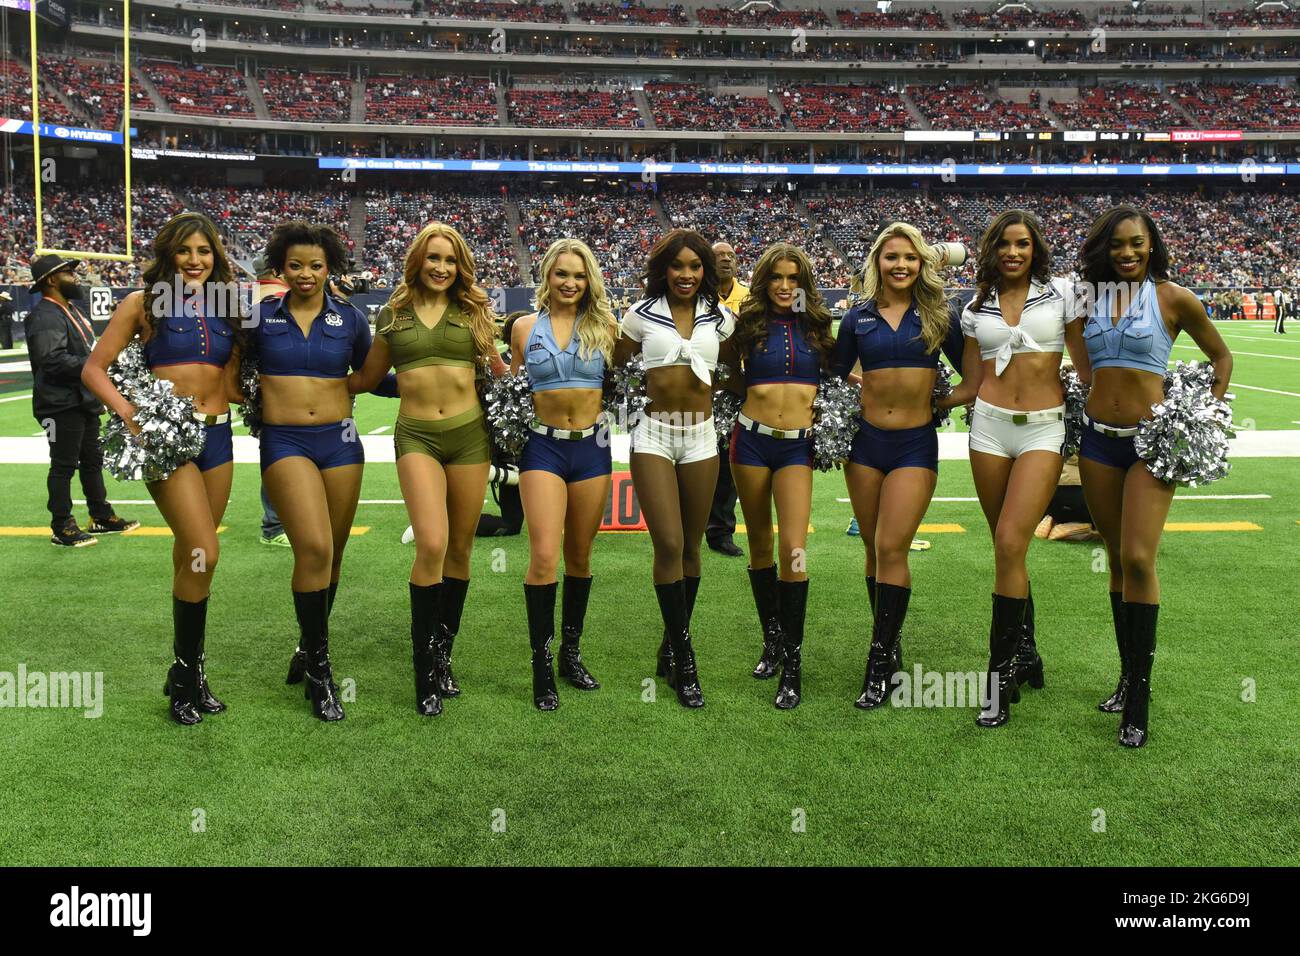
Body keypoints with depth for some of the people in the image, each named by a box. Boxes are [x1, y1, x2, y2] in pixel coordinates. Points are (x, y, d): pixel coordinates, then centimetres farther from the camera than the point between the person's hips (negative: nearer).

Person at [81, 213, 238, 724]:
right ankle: (186, 674, 3)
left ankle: (190, 670, 23)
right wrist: (129, 415, -14)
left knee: (191, 557, 12)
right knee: (203, 554, -14)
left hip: (218, 436, 5)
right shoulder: (144, 303, -1)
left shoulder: (225, 308, 11)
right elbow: (94, 368, -1)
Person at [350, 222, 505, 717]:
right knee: (431, 545, -18)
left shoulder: (472, 312, 10)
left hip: (470, 434, 2)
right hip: (417, 436, -2)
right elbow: (367, 377, 18)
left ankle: (443, 657, 23)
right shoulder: (393, 315, 9)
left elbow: (499, 372, 19)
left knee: (459, 549, 6)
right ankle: (424, 670, -4)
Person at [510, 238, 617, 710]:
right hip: (543, 446, -1)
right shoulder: (525, 327, 4)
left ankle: (571, 653, 25)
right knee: (544, 556, -12)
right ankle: (542, 668, -1)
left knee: (580, 556, 10)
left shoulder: (603, 326, 4)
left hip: (592, 446, 2)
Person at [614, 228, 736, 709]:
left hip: (700, 438, 3)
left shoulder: (720, 318, 7)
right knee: (668, 545, -11)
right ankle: (683, 662, 0)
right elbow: (614, 368, 10)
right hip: (654, 435, -3)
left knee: (691, 547, 8)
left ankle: (672, 647, 24)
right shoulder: (642, 314, 1)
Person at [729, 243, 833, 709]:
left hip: (798, 444, -1)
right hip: (752, 439, 1)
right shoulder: (749, 324, 4)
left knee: (794, 549, -12)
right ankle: (772, 640, 27)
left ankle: (793, 662, -4)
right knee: (760, 546, 9)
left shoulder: (817, 326, 7)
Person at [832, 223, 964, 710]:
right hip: (865, 440, 3)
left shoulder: (940, 314, 2)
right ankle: (888, 645, 23)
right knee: (874, 551, 8)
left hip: (916, 445, -3)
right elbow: (835, 376, 13)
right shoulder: (858, 318, 6)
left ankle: (880, 665, -5)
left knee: (892, 548, -12)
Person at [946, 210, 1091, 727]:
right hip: (990, 427, 3)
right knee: (1007, 549, 6)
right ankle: (1025, 653, 24)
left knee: (1010, 545, -15)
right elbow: (969, 386, 10)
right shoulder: (977, 309, 9)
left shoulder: (1060, 294, 3)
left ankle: (1002, 675, -6)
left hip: (1043, 430, -3)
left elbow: (1086, 367, 5)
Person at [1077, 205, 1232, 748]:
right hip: (1098, 439, 4)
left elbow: (1221, 357, 9)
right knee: (1117, 560, 10)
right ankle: (1128, 675, 22)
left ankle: (1139, 699, -4)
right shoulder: (1091, 297, 7)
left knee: (1138, 560, -13)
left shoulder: (1172, 297, -3)